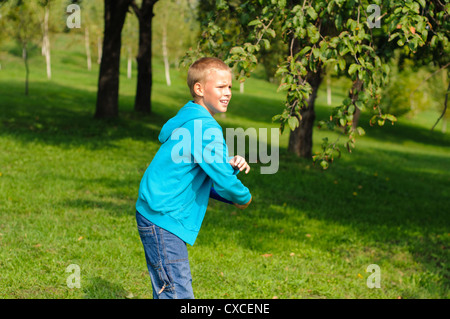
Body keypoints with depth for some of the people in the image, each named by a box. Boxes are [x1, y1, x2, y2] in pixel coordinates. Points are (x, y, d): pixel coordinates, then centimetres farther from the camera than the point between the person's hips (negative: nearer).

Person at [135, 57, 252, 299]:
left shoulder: (190, 121, 14)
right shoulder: (205, 127, -17)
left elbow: (208, 178, 17)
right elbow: (222, 178, -17)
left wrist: (231, 165, -2)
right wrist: (244, 197, 2)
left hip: (158, 215, 11)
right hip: (163, 219, -11)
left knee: (167, 292, 15)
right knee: (178, 294, -11)